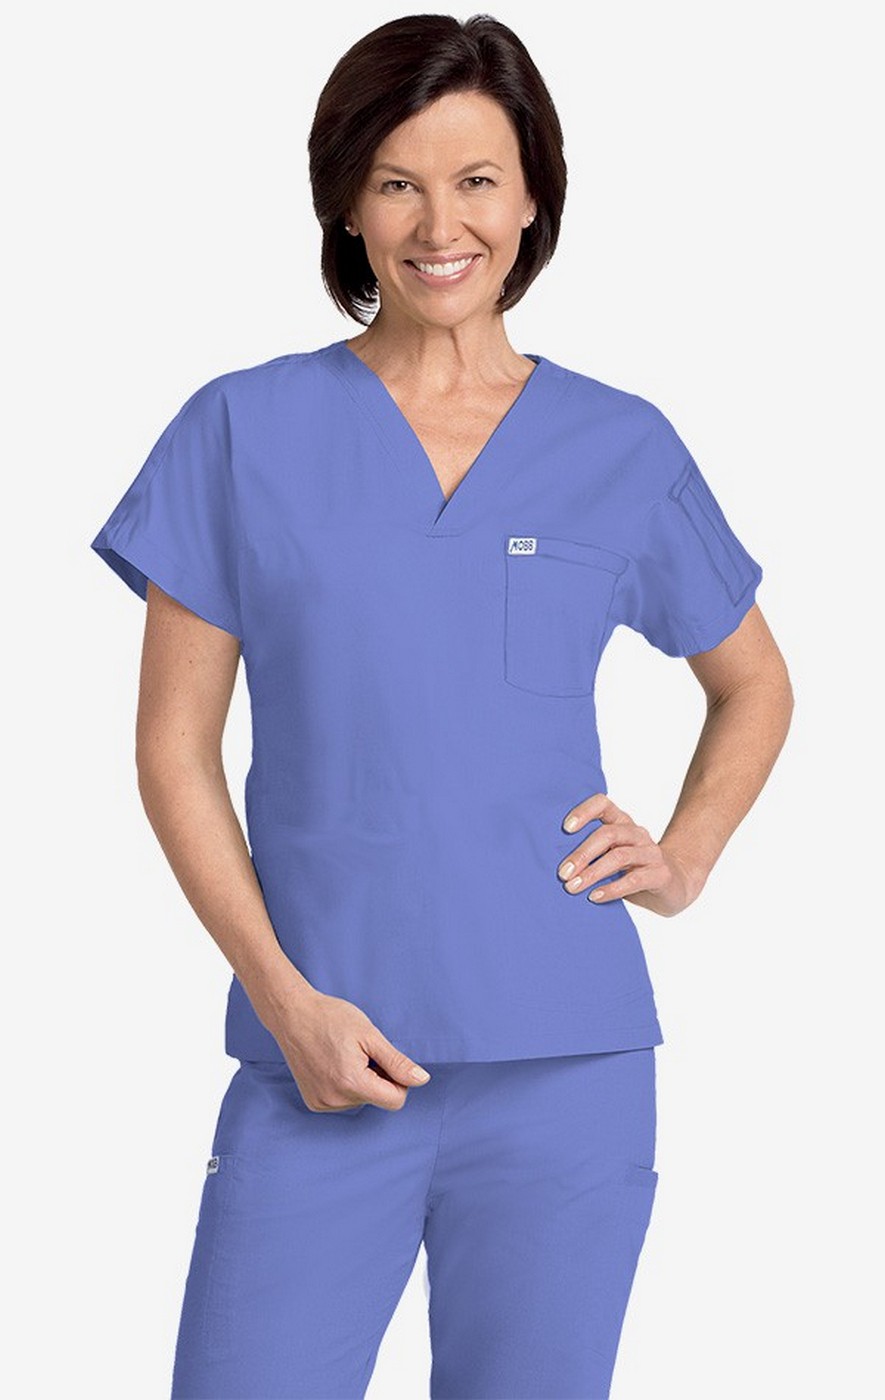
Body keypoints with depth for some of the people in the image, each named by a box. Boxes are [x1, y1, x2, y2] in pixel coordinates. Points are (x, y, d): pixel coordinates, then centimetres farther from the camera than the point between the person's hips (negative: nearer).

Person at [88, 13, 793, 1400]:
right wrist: (284, 995, -8)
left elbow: (755, 686, 21)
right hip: (323, 1061, -1)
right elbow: (175, 746, 2)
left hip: (565, 1069, 1)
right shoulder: (246, 430, 2)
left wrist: (684, 860, 5)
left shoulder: (623, 448, 6)